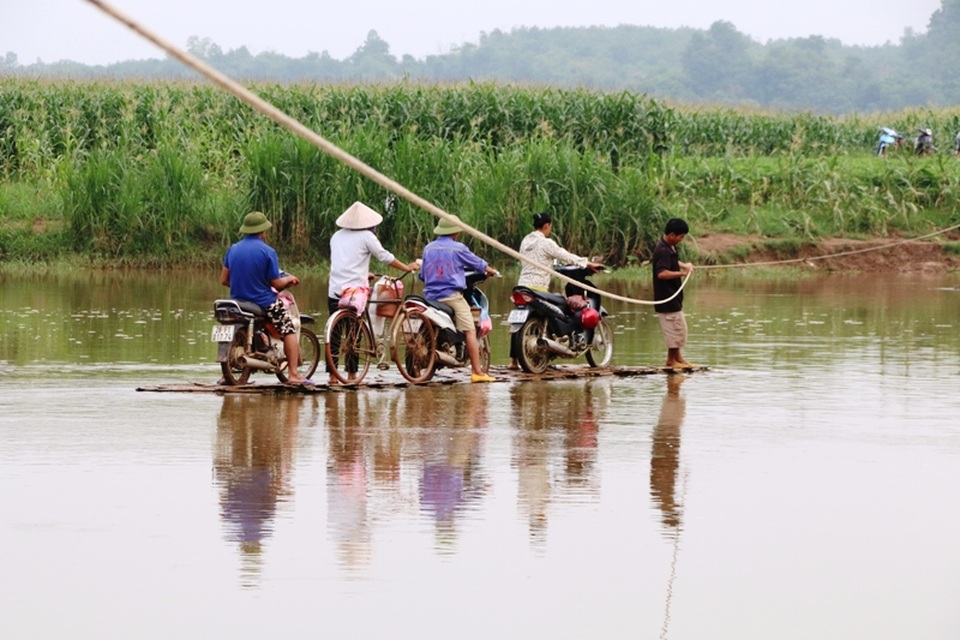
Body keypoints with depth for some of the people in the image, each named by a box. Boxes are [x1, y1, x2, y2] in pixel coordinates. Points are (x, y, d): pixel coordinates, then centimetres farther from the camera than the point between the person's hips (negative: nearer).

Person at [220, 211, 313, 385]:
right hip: (264, 303, -5)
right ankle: (293, 374, -1)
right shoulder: (267, 251, -12)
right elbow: (276, 284, -10)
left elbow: (224, 280, 6)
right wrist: (288, 279, 11)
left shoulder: (233, 250, 3)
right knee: (289, 330, 7)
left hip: (238, 301, 5)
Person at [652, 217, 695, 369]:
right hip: (667, 298, -10)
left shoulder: (671, 248, 9)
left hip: (673, 297, 10)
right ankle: (672, 360, 7)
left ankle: (677, 358, 27)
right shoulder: (663, 251, -22)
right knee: (675, 329, -3)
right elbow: (661, 273, -34)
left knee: (679, 329, 18)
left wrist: (684, 265, 11)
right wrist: (681, 273, -32)